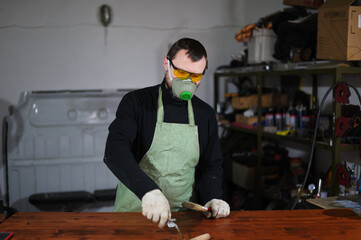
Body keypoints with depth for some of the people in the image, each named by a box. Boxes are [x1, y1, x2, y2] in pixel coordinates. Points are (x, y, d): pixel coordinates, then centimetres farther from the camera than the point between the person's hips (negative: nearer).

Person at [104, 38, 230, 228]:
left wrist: (212, 198, -5)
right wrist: (148, 189, -33)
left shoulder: (206, 114, 10)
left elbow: (211, 165, 15)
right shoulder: (136, 102, -3)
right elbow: (114, 151, -17)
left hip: (184, 214, 3)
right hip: (135, 210, -2)